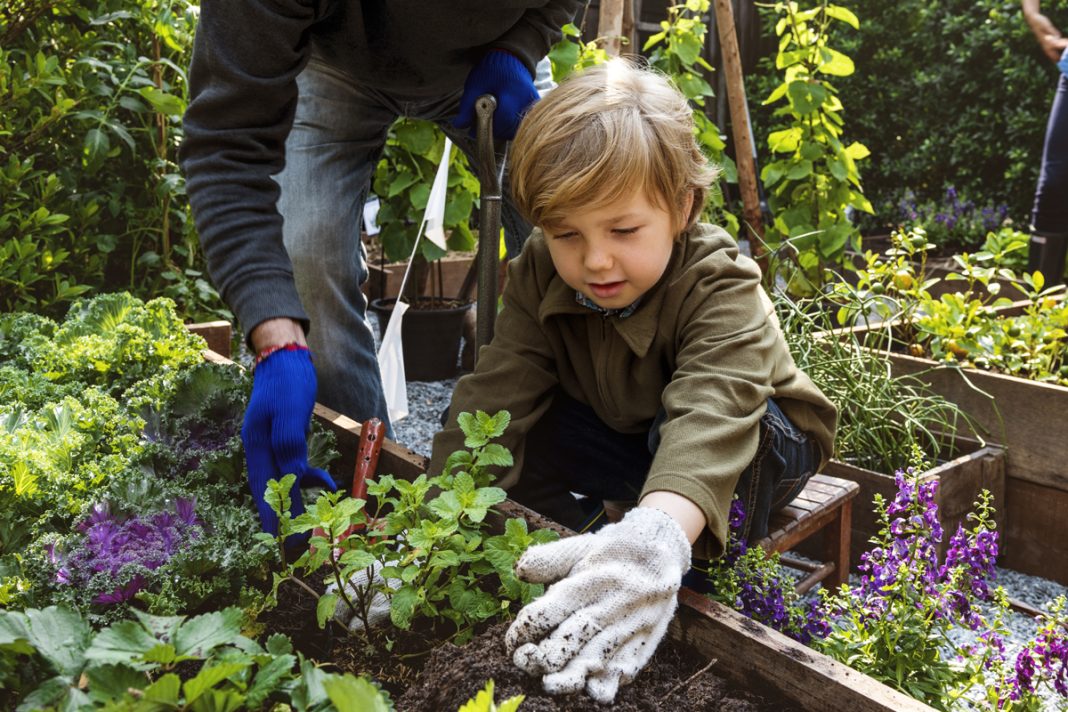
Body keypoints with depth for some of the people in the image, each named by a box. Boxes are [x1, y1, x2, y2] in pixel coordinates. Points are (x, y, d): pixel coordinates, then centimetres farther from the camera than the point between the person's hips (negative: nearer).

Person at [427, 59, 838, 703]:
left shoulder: (723, 288, -34)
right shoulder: (541, 276, -18)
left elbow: (711, 415, -52)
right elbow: (495, 397, -27)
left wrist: (657, 537, -72)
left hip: (757, 447, -4)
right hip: (627, 440, 4)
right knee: (520, 433, -20)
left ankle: (702, 578, -15)